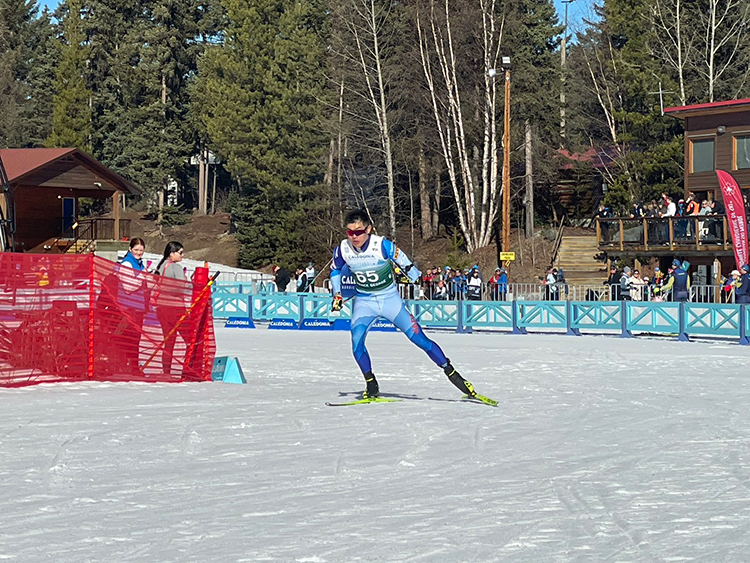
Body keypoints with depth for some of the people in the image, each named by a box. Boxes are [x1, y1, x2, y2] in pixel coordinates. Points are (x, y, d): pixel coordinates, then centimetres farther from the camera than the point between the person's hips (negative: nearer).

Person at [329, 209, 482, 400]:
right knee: (356, 342, -20)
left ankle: (451, 373, 7)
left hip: (390, 299, -2)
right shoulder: (342, 250, -13)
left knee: (420, 339, -7)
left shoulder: (383, 245, -23)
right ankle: (371, 386, -3)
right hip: (364, 302, 2)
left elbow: (407, 266, -10)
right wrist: (337, 295, 5)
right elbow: (335, 271, 10)